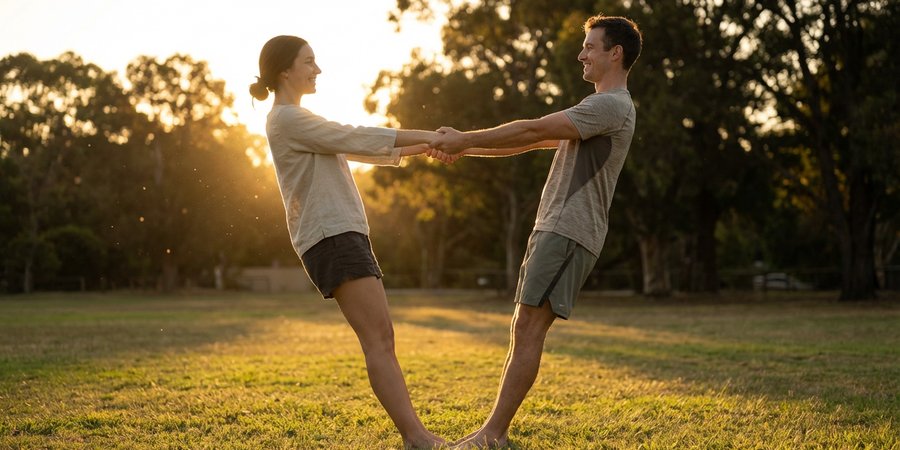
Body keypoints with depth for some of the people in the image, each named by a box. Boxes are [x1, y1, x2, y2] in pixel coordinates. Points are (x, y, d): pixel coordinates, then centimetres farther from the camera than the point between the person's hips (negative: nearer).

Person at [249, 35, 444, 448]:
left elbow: (362, 151, 23)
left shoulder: (298, 121, 26)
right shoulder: (288, 119, -5)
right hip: (332, 237, -10)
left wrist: (426, 146, 14)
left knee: (381, 339, 4)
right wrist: (425, 136, -1)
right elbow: (357, 139, -7)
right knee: (378, 341, -15)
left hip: (343, 236, 10)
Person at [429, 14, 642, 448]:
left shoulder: (612, 106, -9)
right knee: (523, 329, 7)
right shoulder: (596, 110, 25)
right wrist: (464, 147, 15)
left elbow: (531, 130, -13)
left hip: (568, 233, -10)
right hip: (553, 229, 10)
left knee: (528, 328, -13)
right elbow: (529, 142, 23)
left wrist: (466, 140, -7)